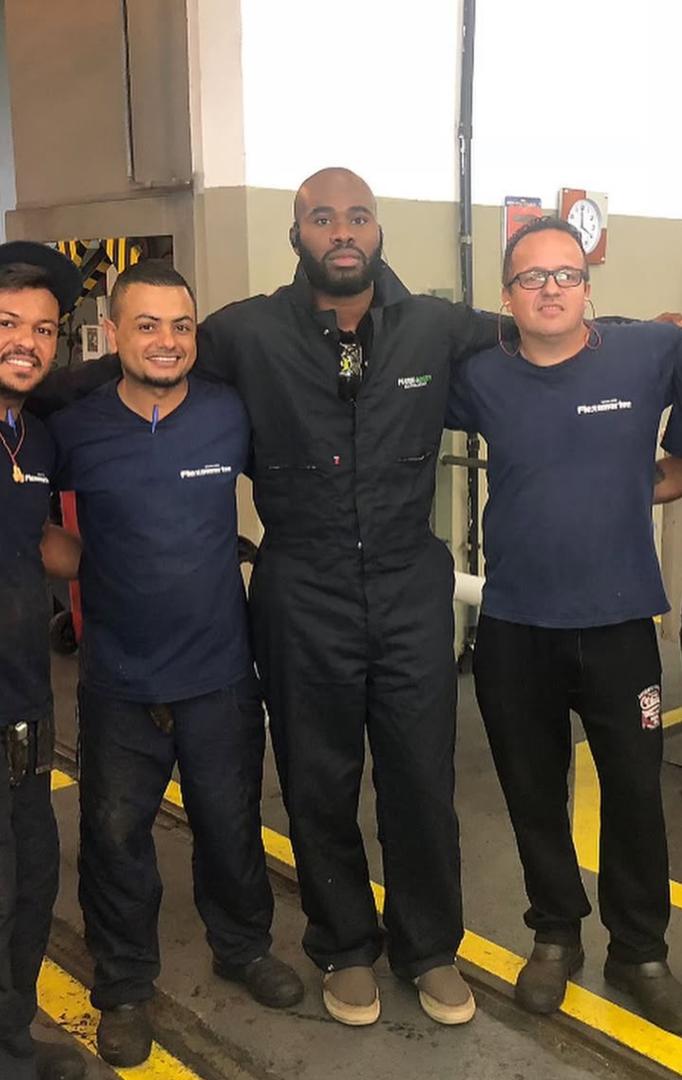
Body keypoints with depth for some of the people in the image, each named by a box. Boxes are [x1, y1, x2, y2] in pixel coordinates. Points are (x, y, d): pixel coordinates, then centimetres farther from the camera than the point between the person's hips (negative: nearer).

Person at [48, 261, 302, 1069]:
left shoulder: (232, 415, -8)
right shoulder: (73, 429, -9)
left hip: (220, 673, 1)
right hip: (117, 680, 0)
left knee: (231, 823, 17)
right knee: (115, 835, 12)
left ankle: (244, 947, 43)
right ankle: (123, 987, 34)